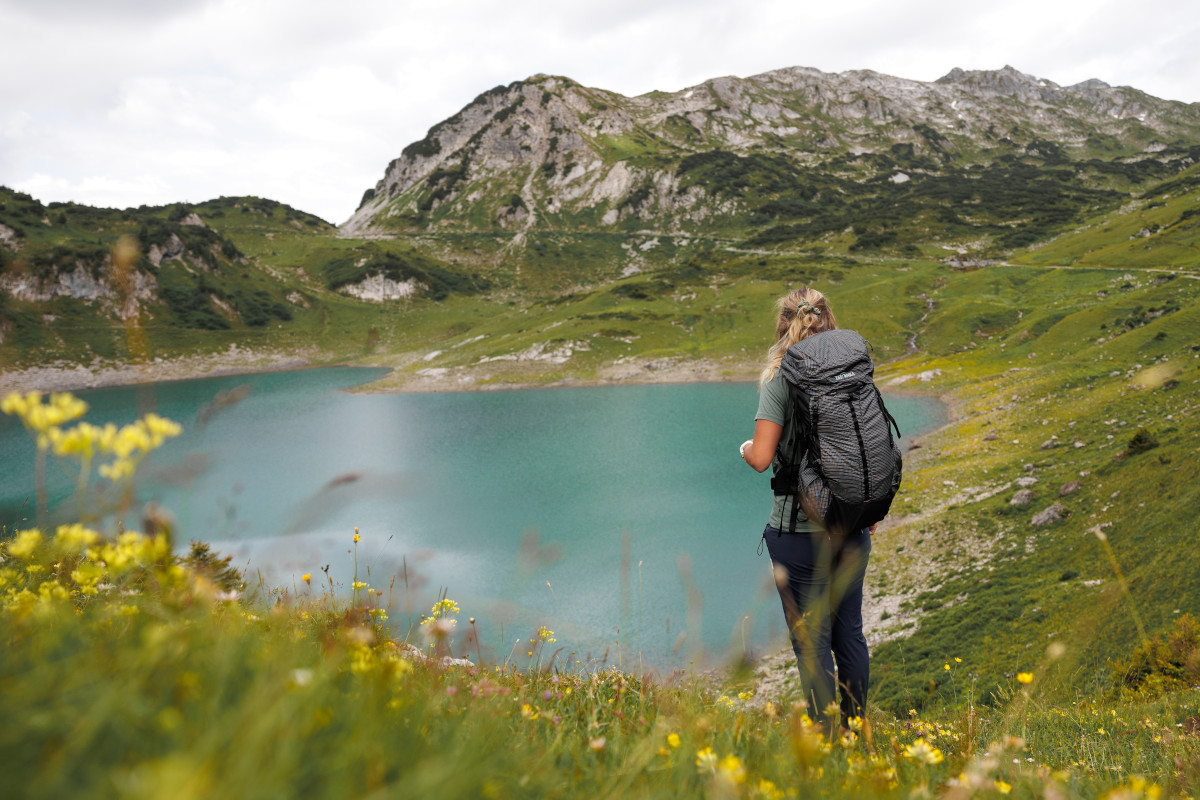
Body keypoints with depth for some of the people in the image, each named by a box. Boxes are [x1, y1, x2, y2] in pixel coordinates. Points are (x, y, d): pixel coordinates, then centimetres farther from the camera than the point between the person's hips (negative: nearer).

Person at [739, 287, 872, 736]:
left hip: (800, 529, -5)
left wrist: (746, 447, 5)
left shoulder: (780, 380, -12)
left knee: (812, 639, 5)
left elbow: (762, 459, -19)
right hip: (852, 526, 5)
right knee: (849, 631, 17)